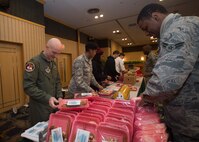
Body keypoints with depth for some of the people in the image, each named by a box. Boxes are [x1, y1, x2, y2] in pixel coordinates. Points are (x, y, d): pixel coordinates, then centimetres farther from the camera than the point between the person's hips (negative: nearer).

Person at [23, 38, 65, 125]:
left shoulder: (53, 63, 7)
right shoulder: (34, 62, -16)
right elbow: (28, 87, -21)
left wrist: (59, 96, -2)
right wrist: (47, 98, -27)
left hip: (53, 105, 7)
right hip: (40, 108, -7)